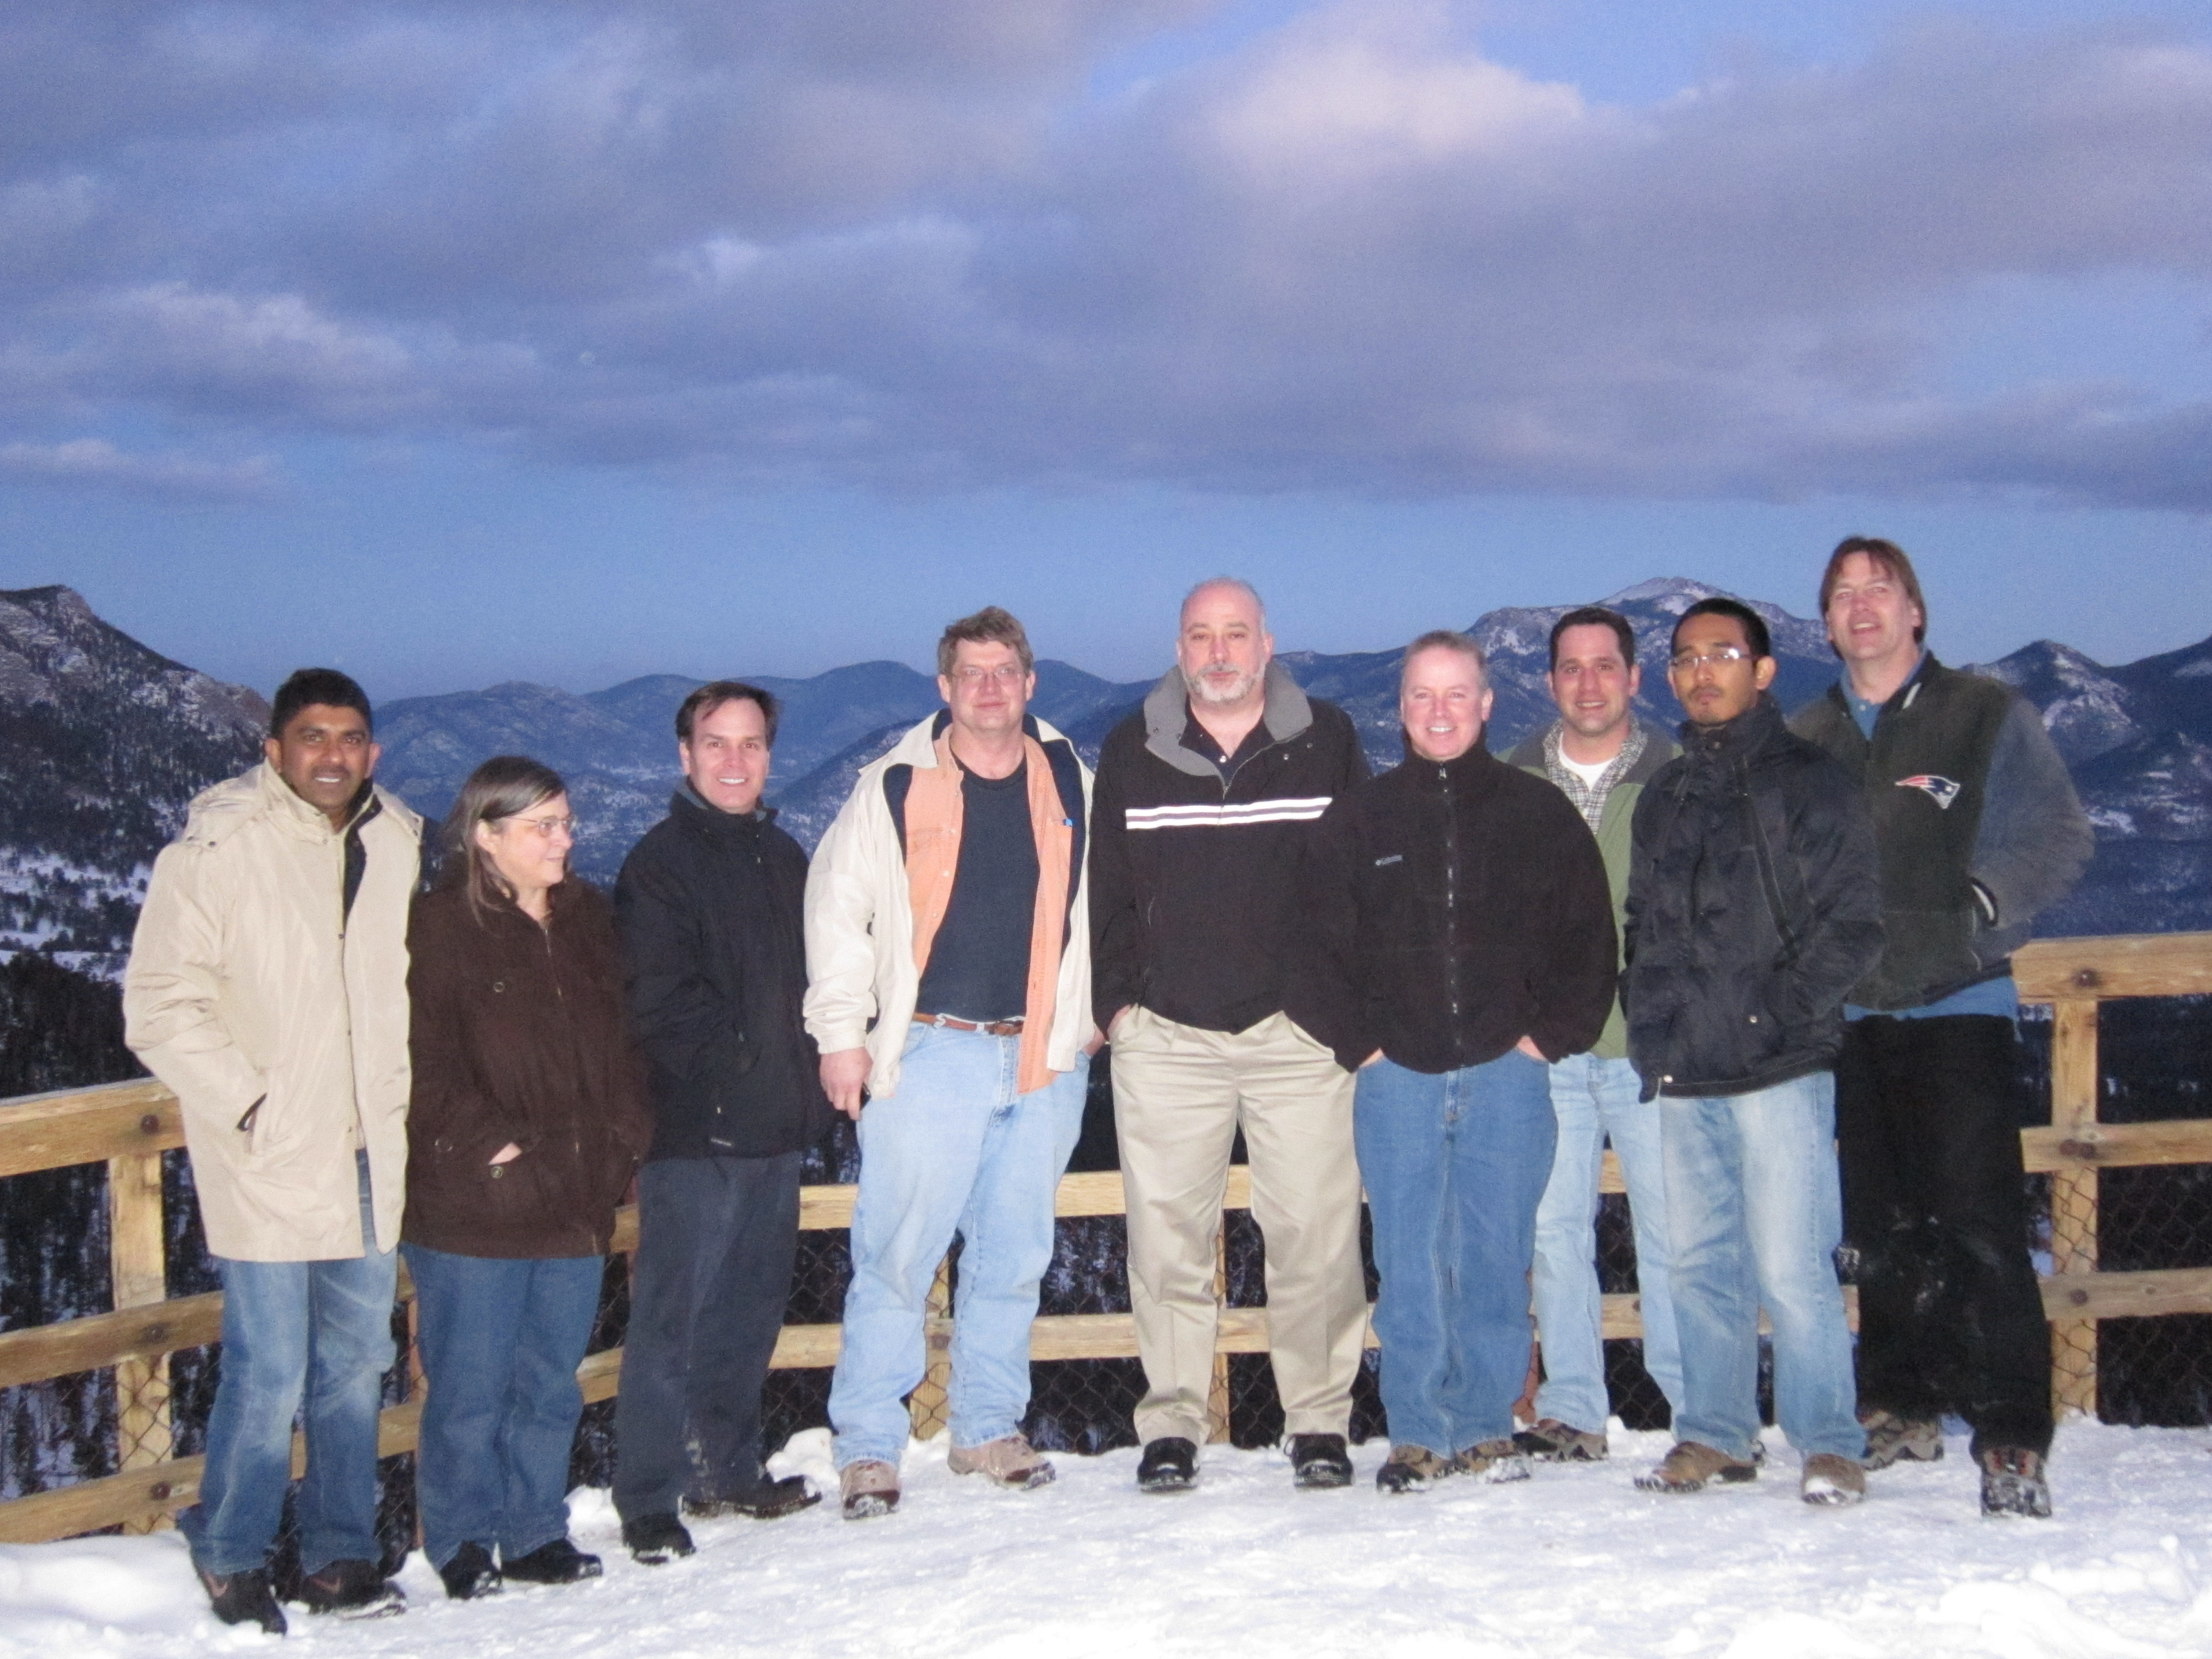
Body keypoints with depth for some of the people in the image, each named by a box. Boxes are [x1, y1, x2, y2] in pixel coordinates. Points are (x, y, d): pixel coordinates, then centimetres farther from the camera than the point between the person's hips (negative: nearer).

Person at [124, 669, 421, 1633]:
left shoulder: (399, 845, 7)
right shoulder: (214, 851, -9)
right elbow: (160, 1009, -10)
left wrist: (404, 1098, 6)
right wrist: (249, 1108, -13)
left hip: (369, 1160, 5)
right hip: (269, 1166, -5)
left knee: (356, 1368, 13)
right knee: (269, 1378, -3)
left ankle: (342, 1557, 27)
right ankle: (230, 1558, 19)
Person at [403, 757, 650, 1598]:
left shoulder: (588, 919, 13)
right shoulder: (441, 927, -7)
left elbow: (619, 1046, 18)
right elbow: (424, 1062, -12)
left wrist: (620, 1143, 7)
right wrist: (483, 1144, -16)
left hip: (575, 1204, 6)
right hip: (473, 1210, -6)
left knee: (552, 1385, 13)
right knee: (471, 1389, 3)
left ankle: (536, 1534, 26)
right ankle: (461, 1545, 18)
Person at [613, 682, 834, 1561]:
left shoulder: (783, 857, 15)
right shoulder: (660, 863, -6)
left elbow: (815, 976, 21)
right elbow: (660, 1002, -13)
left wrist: (818, 1060, 5)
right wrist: (743, 1060, -13)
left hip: (778, 1126, 7)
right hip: (696, 1127, -7)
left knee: (752, 1306, 15)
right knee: (672, 1314, -4)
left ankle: (728, 1471, 27)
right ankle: (648, 1501, 4)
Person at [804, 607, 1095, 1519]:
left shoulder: (1072, 782, 9)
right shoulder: (896, 785, 0)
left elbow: (1102, 901, 20)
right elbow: (837, 905, 2)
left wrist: (1097, 1009, 16)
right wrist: (841, 1032, -2)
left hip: (1047, 1058, 3)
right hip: (931, 1052, -3)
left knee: (1014, 1255, 11)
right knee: (897, 1254, -3)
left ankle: (989, 1427, 24)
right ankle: (867, 1446, 7)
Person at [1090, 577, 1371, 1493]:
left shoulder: (1327, 741, 5)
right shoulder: (1129, 753, 7)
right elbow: (1104, 891, 13)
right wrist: (1115, 1001, 5)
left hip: (1301, 1035, -1)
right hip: (1163, 1039, 1)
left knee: (1316, 1236, -1)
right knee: (1168, 1237, 2)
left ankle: (1318, 1421, 12)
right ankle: (1170, 1424, 13)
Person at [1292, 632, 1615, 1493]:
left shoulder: (1540, 813, 7)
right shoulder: (1355, 819, 8)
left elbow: (1590, 938, 9)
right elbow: (1314, 945, 8)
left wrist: (1549, 1035, 0)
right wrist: (1357, 1044, 0)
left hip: (1507, 1072, 0)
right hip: (1396, 1076, 0)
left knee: (1497, 1258, 3)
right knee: (1409, 1263, 1)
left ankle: (1487, 1427, 15)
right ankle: (1417, 1435, 9)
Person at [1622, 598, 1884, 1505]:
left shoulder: (1810, 782, 0)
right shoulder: (1664, 796, 18)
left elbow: (1852, 923, -6)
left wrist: (1783, 1010, -13)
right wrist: (1647, 1018, 9)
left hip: (1778, 1068, -6)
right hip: (1683, 1076, 6)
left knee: (1791, 1267, -6)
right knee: (1701, 1263, 10)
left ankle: (1829, 1443, 5)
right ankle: (1713, 1433, 19)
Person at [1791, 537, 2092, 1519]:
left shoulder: (1988, 716, 3)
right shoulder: (1802, 741, 13)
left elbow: (2059, 840, 1)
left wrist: (1980, 904, -12)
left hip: (1958, 1007, -4)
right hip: (1850, 1016, 4)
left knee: (1976, 1223, -12)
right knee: (1882, 1229, 10)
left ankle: (2012, 1436, -8)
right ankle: (1903, 1409, 23)